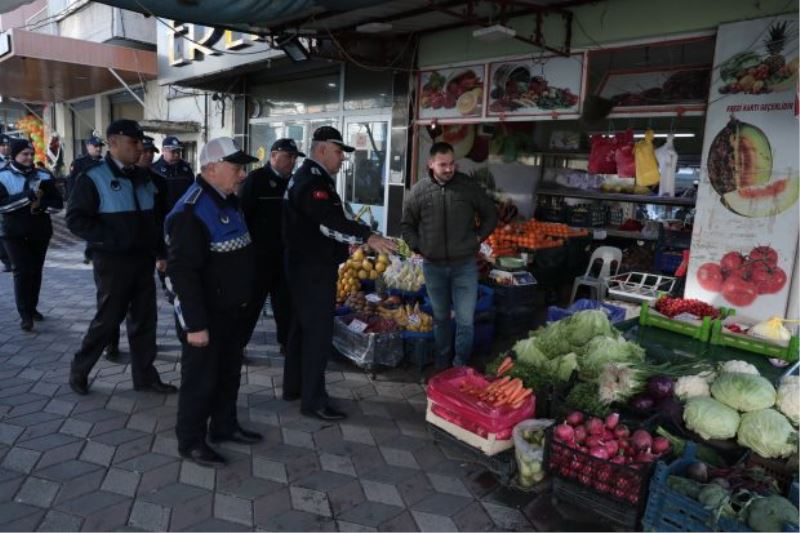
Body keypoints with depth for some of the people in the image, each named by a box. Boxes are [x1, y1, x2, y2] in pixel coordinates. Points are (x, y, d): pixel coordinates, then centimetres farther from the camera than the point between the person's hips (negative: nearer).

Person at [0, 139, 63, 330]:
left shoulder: (43, 176, 4)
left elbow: (58, 203, 1)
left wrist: (40, 205, -18)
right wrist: (29, 196, -22)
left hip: (40, 232, 3)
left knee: (36, 271, 10)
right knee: (22, 271, -8)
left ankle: (32, 307, 25)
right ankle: (25, 314, -4)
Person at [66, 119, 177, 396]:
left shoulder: (142, 176, 11)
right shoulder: (93, 177, -9)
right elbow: (76, 219, -13)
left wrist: (158, 247, 7)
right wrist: (112, 240, -20)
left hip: (143, 259, 6)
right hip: (112, 261, -6)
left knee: (144, 319, 10)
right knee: (108, 319, 3)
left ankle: (144, 375, 22)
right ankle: (79, 370, 25)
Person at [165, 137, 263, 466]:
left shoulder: (230, 202, 7)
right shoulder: (191, 213, -23)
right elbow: (182, 272, -26)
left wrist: (244, 302, 19)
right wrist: (195, 324, -25)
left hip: (233, 311, 9)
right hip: (206, 315, -9)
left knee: (229, 373, 21)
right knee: (201, 380, 6)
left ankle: (224, 426, 39)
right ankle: (190, 442, 25)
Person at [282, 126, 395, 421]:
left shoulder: (308, 177, 16)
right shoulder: (312, 180, -19)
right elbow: (330, 219, -35)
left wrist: (346, 242, 20)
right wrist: (367, 236, -43)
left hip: (306, 265, 11)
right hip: (313, 269, -11)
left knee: (302, 327, 18)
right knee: (318, 332, -4)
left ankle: (293, 386, 30)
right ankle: (313, 400, 6)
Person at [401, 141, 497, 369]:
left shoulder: (469, 186, -5)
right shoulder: (419, 191, -2)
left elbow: (490, 215, 8)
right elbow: (407, 225, 10)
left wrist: (478, 238, -1)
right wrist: (419, 247, 0)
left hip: (464, 265, -1)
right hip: (433, 266, 2)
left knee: (466, 321, -2)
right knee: (440, 318, 16)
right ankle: (442, 366, 31)